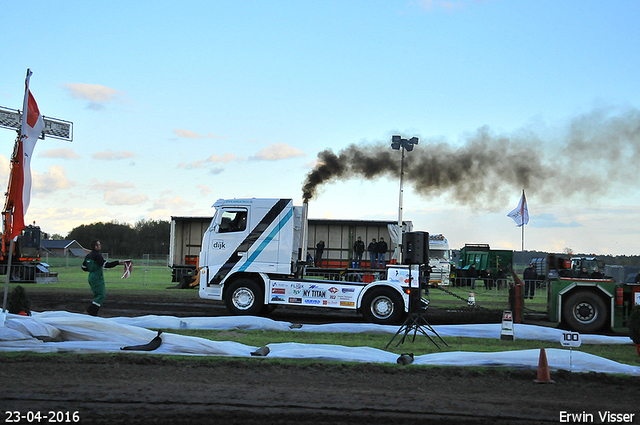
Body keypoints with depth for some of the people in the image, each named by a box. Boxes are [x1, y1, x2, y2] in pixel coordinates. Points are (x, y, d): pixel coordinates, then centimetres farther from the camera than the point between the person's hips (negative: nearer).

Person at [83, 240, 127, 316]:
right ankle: (91, 311, -11)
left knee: (97, 295, 15)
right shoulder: (97, 255, -15)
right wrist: (118, 262, -24)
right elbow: (106, 265, -24)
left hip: (91, 277, 9)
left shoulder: (88, 256, 11)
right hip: (98, 278, -9)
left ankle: (93, 313, 11)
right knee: (101, 295, -5)